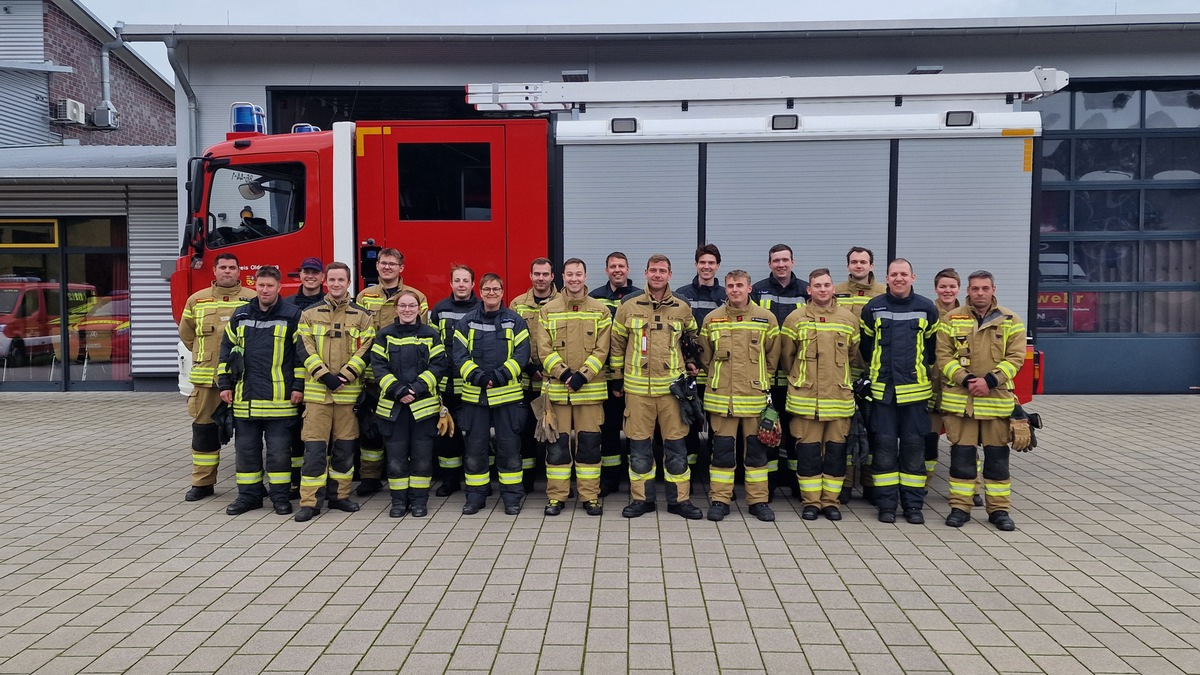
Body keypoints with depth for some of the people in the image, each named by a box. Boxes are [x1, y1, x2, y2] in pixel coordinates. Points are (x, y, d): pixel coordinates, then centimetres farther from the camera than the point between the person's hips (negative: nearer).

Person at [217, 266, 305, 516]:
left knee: (278, 449, 2)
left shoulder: (292, 316, -1)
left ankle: (280, 495, 14)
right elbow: (226, 352, 15)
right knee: (246, 448, 10)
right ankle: (248, 495, 22)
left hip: (279, 398, -4)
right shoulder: (240, 316, 11)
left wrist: (298, 386, -6)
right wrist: (224, 384, 9)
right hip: (245, 397, 4)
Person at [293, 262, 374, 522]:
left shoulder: (362, 316, 8)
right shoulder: (310, 314, 8)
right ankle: (309, 502, 3)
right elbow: (304, 350, 0)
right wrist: (325, 376, -12)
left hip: (349, 391, 1)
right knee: (314, 447, -3)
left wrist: (345, 376, -12)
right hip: (317, 391, -1)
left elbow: (365, 351, 1)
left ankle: (340, 496, 20)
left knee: (345, 447, 8)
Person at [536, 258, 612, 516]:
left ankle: (590, 496, 16)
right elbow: (544, 349, -1)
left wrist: (583, 375, -14)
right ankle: (556, 497, 15)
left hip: (590, 388, 0)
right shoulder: (548, 310, 6)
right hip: (557, 387, 0)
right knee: (557, 444, 5)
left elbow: (601, 350, -1)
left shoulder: (600, 311, 5)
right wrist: (563, 373, -14)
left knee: (589, 443, 5)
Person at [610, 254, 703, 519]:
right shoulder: (628, 307, 3)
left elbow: (692, 340, 23)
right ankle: (641, 499, 18)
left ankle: (679, 499, 15)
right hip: (637, 388, 0)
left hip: (672, 386, 1)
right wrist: (617, 378, 10)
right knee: (639, 447, 6)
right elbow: (617, 344, 10)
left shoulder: (682, 309, 6)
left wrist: (691, 362, 11)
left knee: (676, 445, 4)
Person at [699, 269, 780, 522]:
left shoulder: (766, 318, 3)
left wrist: (761, 381, 12)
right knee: (722, 449, 4)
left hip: (755, 395, 0)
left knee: (756, 449, 7)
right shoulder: (711, 319, 4)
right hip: (721, 397, 0)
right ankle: (719, 499, 14)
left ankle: (758, 500, 18)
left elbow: (772, 356, 11)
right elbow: (706, 356, 13)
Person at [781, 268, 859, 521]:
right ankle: (811, 501, 14)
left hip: (840, 396, 2)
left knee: (836, 449, 6)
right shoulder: (796, 318, 1)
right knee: (808, 450, 2)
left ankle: (831, 500, 18)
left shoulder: (849, 318, 6)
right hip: (806, 397, -2)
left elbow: (854, 354, 16)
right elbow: (787, 356, 8)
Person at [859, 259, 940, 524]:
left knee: (914, 447, 5)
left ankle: (913, 504, 14)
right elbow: (864, 346, 13)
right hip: (882, 390, 0)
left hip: (915, 390, 0)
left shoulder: (927, 308, 4)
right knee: (884, 447, 2)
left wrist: (921, 370, 12)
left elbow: (933, 346, 14)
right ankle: (886, 504, 11)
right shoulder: (872, 308, 3)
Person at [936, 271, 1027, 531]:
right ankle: (960, 507, 14)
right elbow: (943, 356, 0)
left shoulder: (1011, 321, 6)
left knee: (997, 456, 7)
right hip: (959, 399, 0)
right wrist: (965, 380, -14)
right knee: (962, 455, 4)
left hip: (997, 400, 1)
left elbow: (1015, 357, -1)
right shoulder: (952, 319, 4)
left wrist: (990, 380, -15)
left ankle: (999, 509, 18)